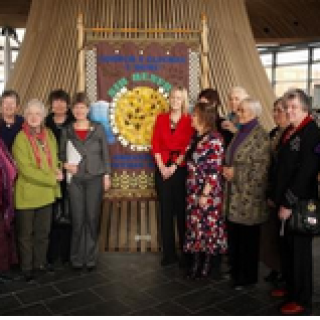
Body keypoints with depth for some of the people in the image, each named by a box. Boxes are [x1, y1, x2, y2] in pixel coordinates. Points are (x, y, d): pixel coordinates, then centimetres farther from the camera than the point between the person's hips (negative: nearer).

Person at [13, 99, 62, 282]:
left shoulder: (49, 134, 4)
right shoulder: (21, 139, -13)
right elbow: (26, 169, -18)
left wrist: (57, 171, -3)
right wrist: (51, 178, -16)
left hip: (47, 193, 5)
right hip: (27, 194, -5)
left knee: (43, 232, 16)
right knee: (26, 234, 10)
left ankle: (40, 263, 32)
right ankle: (27, 268, 25)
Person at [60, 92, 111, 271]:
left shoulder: (98, 128, 3)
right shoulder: (67, 131, 6)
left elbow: (105, 154, 5)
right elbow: (62, 155, 10)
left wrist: (107, 175, 0)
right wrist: (66, 165, -10)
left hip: (95, 178, 0)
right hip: (75, 180, 1)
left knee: (93, 218, 3)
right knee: (77, 219, 3)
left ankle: (91, 257, 17)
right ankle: (77, 258, 17)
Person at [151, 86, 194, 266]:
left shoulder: (189, 120, 1)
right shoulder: (161, 118, 10)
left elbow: (188, 147, -5)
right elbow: (155, 144, 4)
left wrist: (174, 166, -11)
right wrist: (161, 167, -5)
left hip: (181, 169, -3)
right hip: (163, 169, 3)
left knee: (182, 210, 1)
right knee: (165, 211, 5)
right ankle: (168, 253, 14)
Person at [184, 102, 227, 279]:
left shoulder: (214, 140, -15)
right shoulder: (196, 137, 9)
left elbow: (214, 171, -17)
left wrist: (205, 194, -18)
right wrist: (192, 191, 13)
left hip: (208, 192, -8)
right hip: (193, 190, 8)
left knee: (209, 224, 4)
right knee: (194, 223, 12)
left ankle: (208, 263, 20)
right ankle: (196, 261, 25)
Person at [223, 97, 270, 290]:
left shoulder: (260, 136, -12)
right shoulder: (240, 133, 14)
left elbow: (260, 168, -19)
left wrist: (235, 173, -15)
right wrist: (227, 170, 4)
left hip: (249, 196, -8)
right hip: (234, 194, 8)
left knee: (248, 237, 5)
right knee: (234, 235, 14)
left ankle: (248, 277, 20)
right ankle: (236, 270, 30)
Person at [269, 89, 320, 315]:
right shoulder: (288, 132, 11)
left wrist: (289, 203, -20)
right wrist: (274, 196, 12)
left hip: (300, 204, -8)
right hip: (285, 202, 8)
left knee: (300, 251, 3)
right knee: (286, 247, 17)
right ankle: (290, 287, 34)